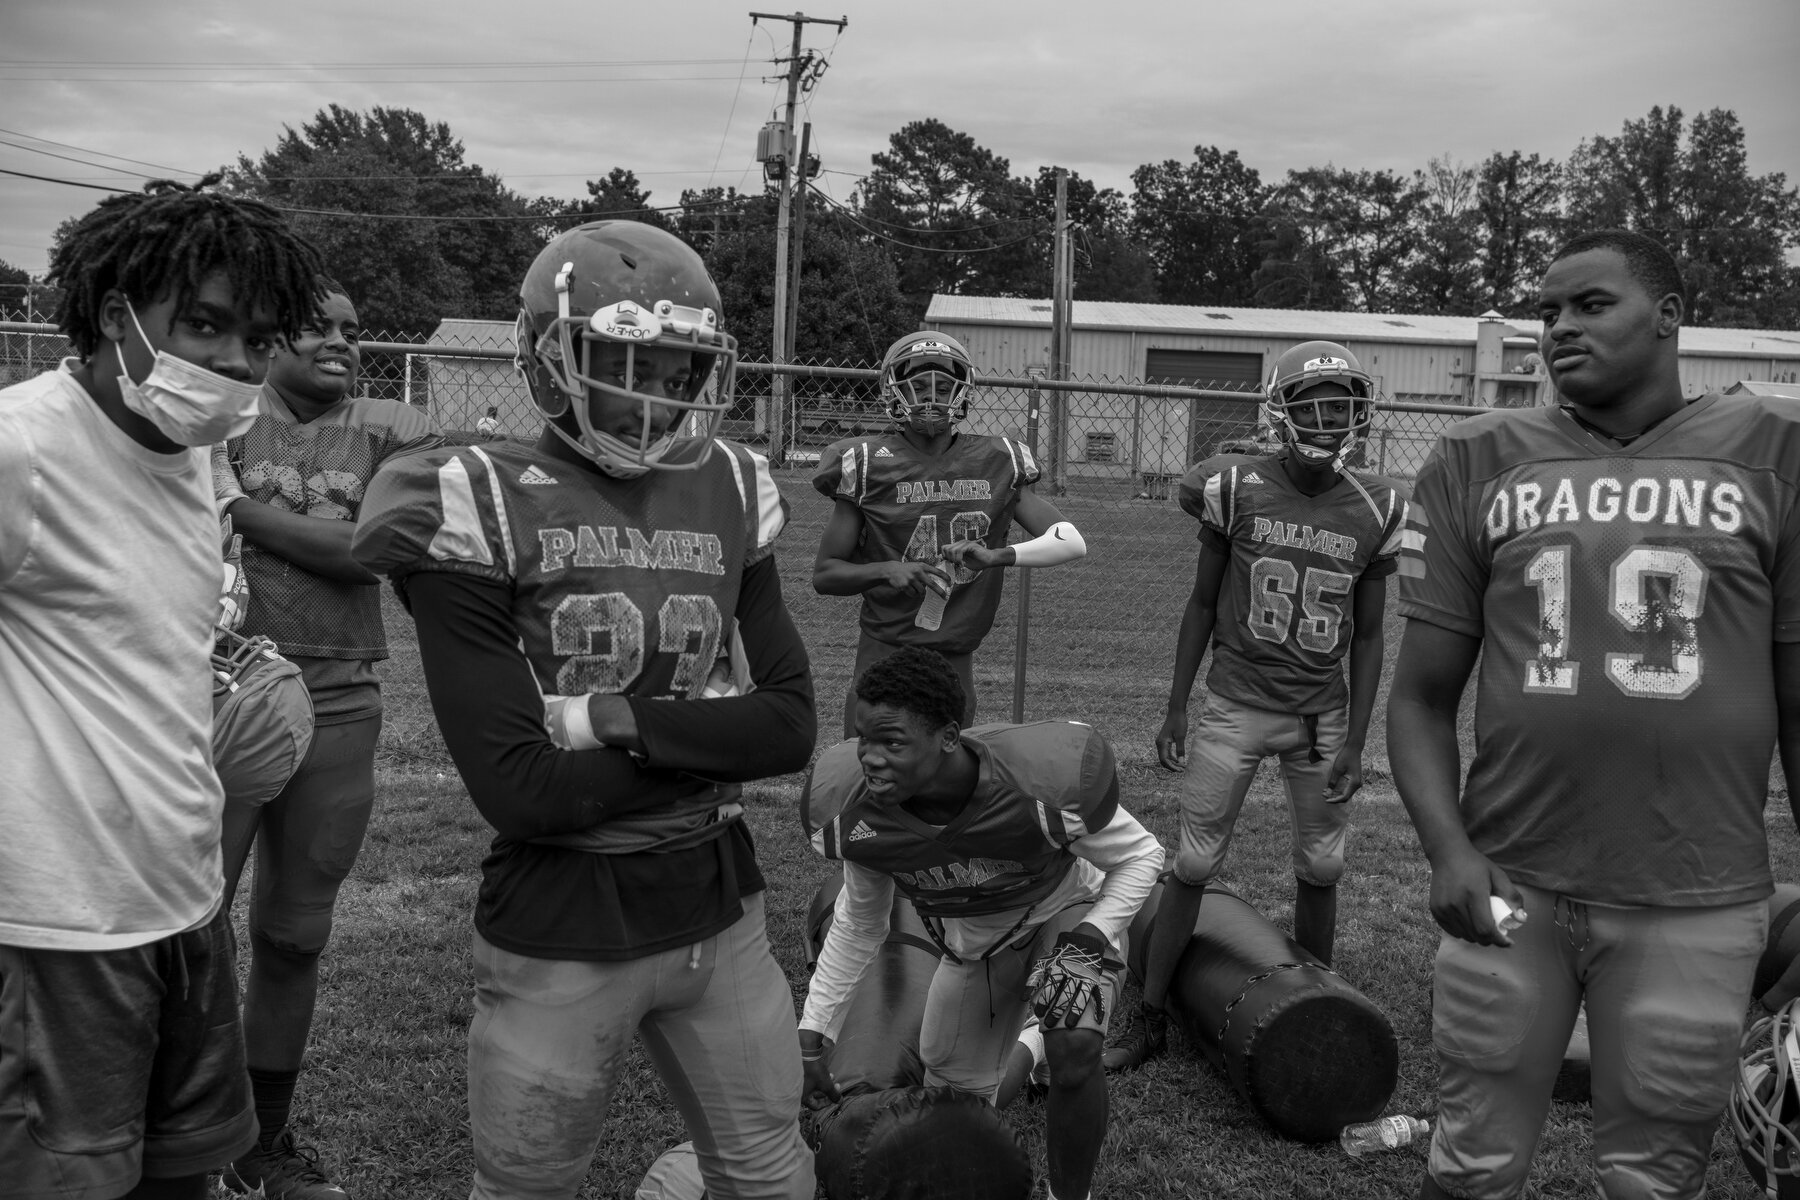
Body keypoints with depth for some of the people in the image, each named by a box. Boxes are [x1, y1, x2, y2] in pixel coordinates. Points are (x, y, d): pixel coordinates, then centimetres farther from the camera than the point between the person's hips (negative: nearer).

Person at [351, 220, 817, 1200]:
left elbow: (791, 726, -3)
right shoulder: (483, 507, -13)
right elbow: (519, 789, -18)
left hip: (719, 907, 5)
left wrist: (626, 718, -17)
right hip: (561, 934, -4)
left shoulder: (729, 495, 3)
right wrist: (710, 737, -11)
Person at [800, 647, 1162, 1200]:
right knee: (952, 1094, 7)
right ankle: (1024, 1049, 40)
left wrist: (1091, 937, -30)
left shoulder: (1046, 781, -39)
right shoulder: (854, 813, -27)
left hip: (1064, 910, -3)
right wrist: (813, 1034, -5)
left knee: (1075, 1055, -25)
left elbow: (1139, 856, -17)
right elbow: (858, 923, -6)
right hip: (970, 939, 3)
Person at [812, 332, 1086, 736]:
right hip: (885, 654, -2)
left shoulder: (997, 464, 3)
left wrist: (997, 556, -18)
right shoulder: (870, 466, -3)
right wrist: (886, 571, -18)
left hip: (957, 662, 2)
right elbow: (824, 575, 0)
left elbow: (1072, 542, -2)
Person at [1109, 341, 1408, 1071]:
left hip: (1323, 714, 2)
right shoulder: (1237, 489, -8)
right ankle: (1149, 1019, 14)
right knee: (1194, 864, 2)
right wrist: (1176, 708, 0)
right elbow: (1202, 604, 1)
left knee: (1321, 868, 10)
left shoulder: (1374, 511, -3)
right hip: (1235, 704, -2)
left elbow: (1367, 636, 3)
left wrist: (1354, 742, -2)